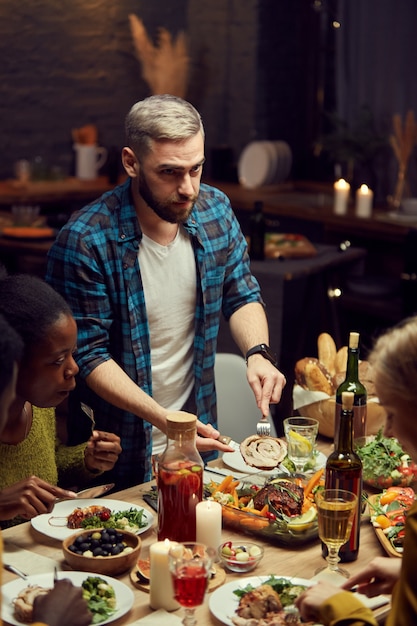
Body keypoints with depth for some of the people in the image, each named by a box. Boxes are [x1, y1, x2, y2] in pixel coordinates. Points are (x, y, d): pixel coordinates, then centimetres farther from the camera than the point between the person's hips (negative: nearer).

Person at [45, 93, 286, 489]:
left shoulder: (215, 211, -6)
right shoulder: (83, 242, -23)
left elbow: (242, 296, 6)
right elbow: (89, 355, -19)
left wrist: (257, 353, -14)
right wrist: (163, 419, -29)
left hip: (197, 436, 5)